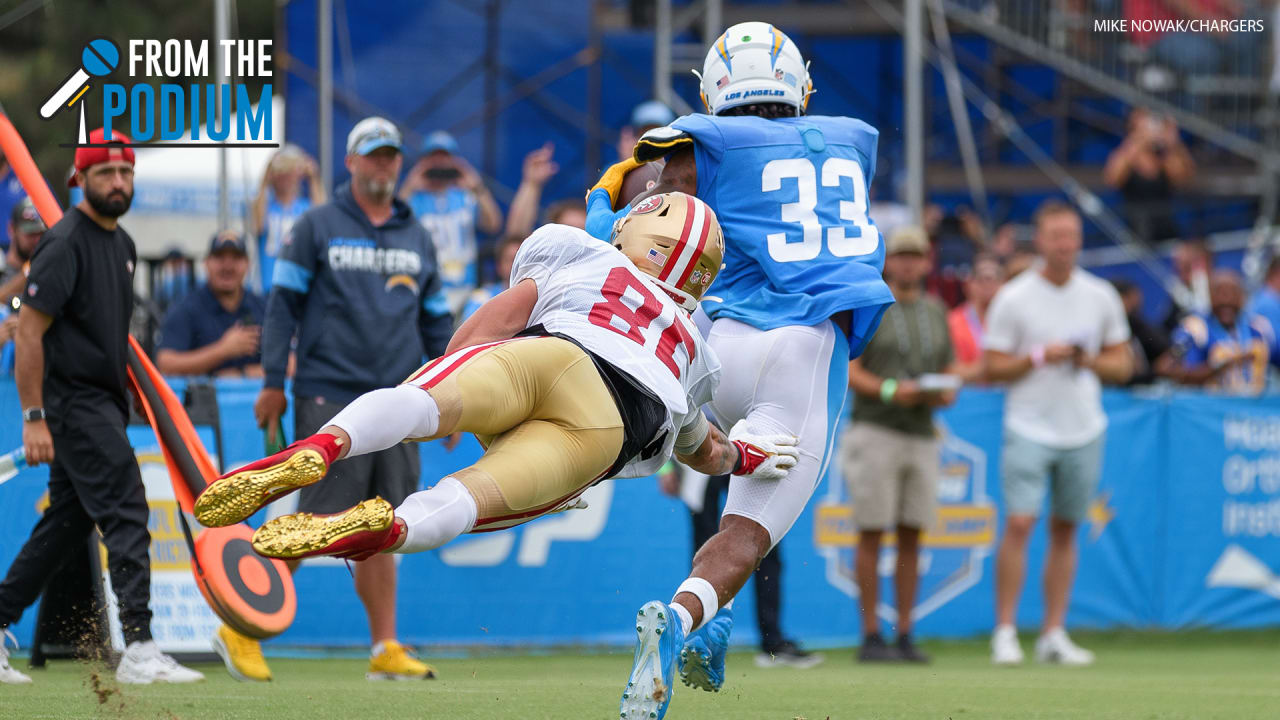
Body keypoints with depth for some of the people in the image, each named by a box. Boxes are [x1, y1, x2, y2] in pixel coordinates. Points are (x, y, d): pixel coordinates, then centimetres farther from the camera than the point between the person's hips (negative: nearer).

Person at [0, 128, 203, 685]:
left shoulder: (122, 243, 15)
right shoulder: (66, 243, -14)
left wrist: (131, 396, 20)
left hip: (104, 403, 9)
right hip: (75, 403, -9)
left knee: (67, 524, 13)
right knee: (126, 514, -14)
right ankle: (138, 649, -16)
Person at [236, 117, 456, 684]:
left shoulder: (417, 238, 17)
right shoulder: (316, 227, 4)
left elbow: (436, 323, 21)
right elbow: (284, 304, 1)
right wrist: (272, 382, -5)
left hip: (396, 403, 5)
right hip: (328, 397, -5)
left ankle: (385, 649, 5)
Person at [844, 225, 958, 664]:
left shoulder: (936, 312, 14)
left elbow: (951, 371, 18)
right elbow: (849, 372, -6)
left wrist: (947, 393, -5)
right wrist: (891, 391, -21)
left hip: (922, 434, 5)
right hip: (875, 431, -5)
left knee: (912, 537, 4)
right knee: (872, 534, -5)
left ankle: (905, 638, 7)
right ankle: (871, 637, -3)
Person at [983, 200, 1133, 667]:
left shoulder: (1101, 297, 7)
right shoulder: (1013, 299, -3)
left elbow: (1122, 364, 12)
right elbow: (993, 368, -2)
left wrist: (1090, 361, -8)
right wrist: (1039, 356, -16)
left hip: (1083, 431, 3)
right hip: (1029, 430, -3)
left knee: (1065, 531, 6)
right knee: (1019, 523, -13)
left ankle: (1054, 635, 9)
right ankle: (1005, 633, -9)